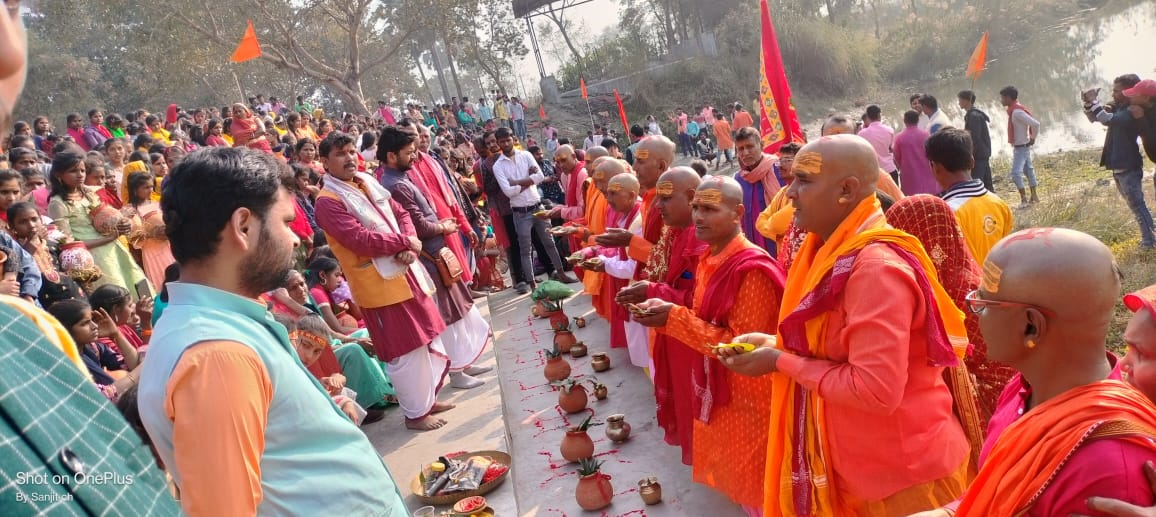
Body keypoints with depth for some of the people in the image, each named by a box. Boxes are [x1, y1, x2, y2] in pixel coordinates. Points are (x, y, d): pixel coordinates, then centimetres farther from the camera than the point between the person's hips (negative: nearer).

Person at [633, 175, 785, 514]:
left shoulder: (752, 269, -24)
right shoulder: (709, 258, 3)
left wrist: (675, 319, -26)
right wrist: (664, 307, -6)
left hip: (745, 392, -8)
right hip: (714, 383, 9)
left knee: (747, 477, 9)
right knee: (722, 468, 22)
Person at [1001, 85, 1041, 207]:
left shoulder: (1017, 112, -24)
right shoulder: (1014, 110, 6)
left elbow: (1035, 124, -29)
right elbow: (1030, 122, 19)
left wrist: (1033, 138, -15)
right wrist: (1031, 138, 13)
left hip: (1021, 147, -10)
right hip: (1020, 146, 10)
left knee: (1016, 172, -11)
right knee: (1028, 170, 16)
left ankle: (1024, 199, -5)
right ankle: (1034, 196, 25)